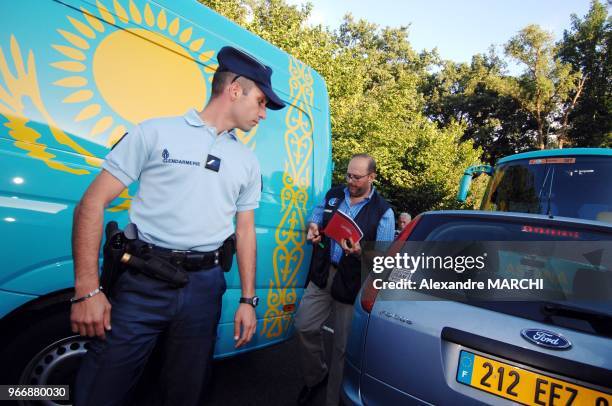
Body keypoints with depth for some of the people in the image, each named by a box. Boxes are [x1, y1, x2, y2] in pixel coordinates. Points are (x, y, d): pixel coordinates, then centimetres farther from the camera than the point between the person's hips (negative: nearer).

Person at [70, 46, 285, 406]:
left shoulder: (247, 161, 11)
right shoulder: (156, 132, -2)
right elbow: (93, 203, -3)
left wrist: (248, 300, 8)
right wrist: (87, 290, -10)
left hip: (204, 287, 4)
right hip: (143, 282, -3)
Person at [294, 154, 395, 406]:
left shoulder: (383, 212, -7)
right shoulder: (333, 195, 6)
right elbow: (316, 219, 19)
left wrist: (360, 252, -28)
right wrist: (312, 228, -6)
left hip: (353, 284, -4)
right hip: (323, 274, 5)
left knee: (343, 345, 6)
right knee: (304, 327, 9)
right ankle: (315, 378, 36)